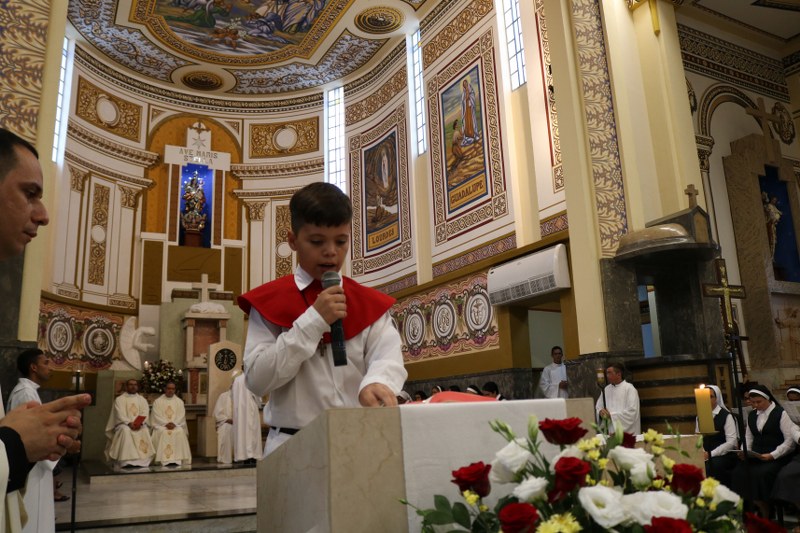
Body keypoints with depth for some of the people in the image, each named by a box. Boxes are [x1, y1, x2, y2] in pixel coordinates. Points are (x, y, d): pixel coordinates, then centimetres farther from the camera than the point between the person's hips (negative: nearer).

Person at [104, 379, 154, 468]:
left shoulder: (142, 399, 15)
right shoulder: (120, 399, 7)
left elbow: (145, 413, 1)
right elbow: (120, 414, -7)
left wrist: (139, 423, -19)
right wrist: (129, 423, -24)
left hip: (139, 425, 2)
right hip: (124, 424, -2)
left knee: (145, 431, -31)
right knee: (125, 430, -36)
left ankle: (142, 461, -31)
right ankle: (127, 461, -38)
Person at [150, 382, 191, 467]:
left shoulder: (179, 401, 11)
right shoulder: (157, 401, 7)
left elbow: (181, 416, 3)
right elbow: (156, 416, -3)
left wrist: (174, 424, -16)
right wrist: (166, 424, -18)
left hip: (176, 425, 1)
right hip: (161, 425, -1)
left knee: (180, 432, -31)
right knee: (163, 433, -34)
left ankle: (177, 459, -32)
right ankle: (165, 460, -35)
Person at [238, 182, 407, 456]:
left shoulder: (370, 304, 8)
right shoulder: (269, 302, 2)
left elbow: (388, 356, -7)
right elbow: (257, 379, -7)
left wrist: (377, 381, -29)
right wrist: (313, 320, -12)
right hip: (293, 442, -2)